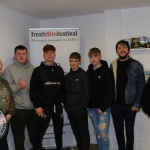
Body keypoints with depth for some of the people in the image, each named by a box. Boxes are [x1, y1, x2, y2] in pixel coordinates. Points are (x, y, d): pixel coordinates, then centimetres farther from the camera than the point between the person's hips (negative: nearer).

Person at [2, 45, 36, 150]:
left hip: (33, 107, 4)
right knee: (19, 135, 10)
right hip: (18, 109, -4)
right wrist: (18, 86, -25)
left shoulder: (32, 68, 7)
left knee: (35, 133, 17)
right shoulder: (9, 69, -5)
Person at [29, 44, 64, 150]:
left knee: (59, 131, 17)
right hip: (44, 107, -4)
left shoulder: (59, 70, 7)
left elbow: (63, 87, 10)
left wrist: (62, 101, 3)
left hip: (57, 106, 4)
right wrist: (37, 106, -11)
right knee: (39, 133, 1)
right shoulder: (38, 71, -4)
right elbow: (33, 90, -7)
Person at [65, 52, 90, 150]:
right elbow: (65, 92, 12)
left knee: (84, 131, 2)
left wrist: (82, 106, -15)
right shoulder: (67, 76, 11)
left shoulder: (83, 75, -6)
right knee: (76, 131, 14)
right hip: (70, 108, 6)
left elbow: (86, 93, -10)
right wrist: (66, 105, 1)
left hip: (80, 108, -5)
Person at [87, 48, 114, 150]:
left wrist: (103, 107, -16)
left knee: (103, 133, -6)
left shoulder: (107, 71, -7)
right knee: (98, 133, 13)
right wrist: (87, 105, 2)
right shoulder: (88, 72, 8)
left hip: (103, 107, -5)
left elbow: (110, 91, -13)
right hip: (92, 108, 5)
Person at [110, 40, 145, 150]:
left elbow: (141, 85, -5)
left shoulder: (136, 65, -3)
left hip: (130, 104, -2)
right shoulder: (113, 65, 4)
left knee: (129, 131, 8)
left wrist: (137, 104, -11)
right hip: (116, 104, 2)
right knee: (118, 130, 12)